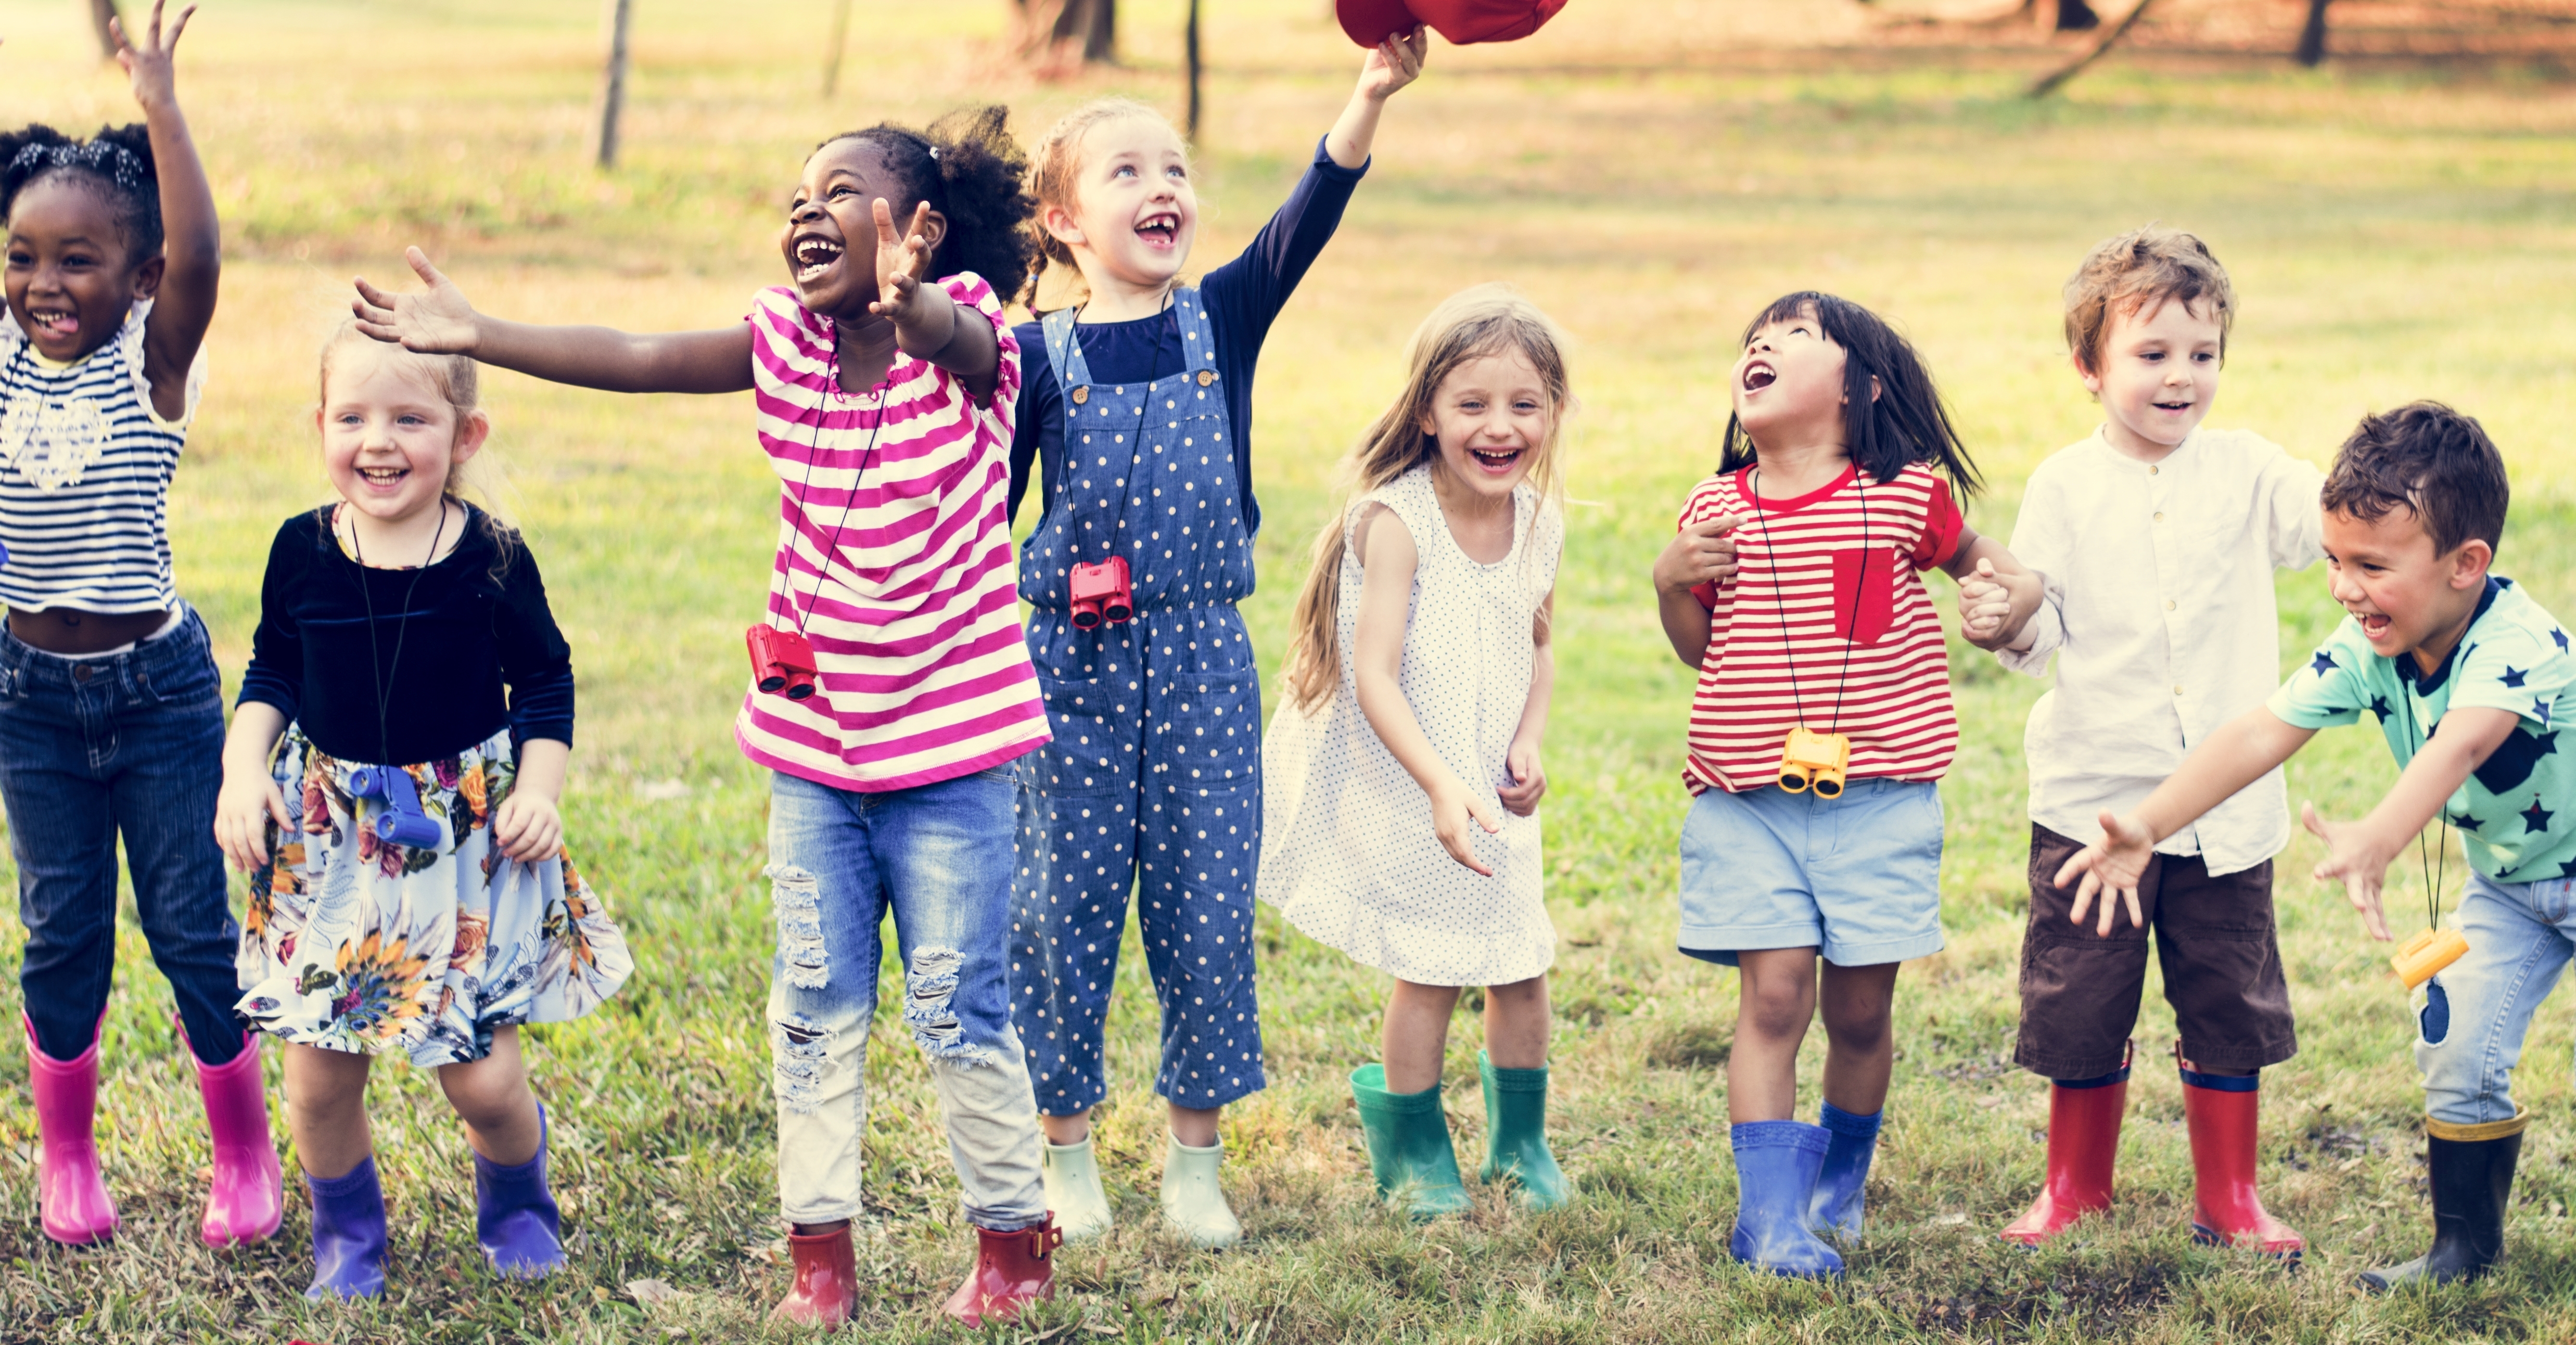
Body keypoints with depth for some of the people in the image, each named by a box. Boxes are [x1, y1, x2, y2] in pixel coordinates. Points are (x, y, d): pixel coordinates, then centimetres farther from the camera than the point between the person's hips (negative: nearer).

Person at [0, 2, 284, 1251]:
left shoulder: (152, 365, -12)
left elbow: (198, 253, -28)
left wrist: (159, 106, -31)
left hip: (158, 688, -3)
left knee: (194, 931, 3)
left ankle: (245, 1155, 18)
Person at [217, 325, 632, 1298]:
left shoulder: (491, 560, -10)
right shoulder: (302, 552, -5)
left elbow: (546, 681, 2)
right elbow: (272, 676, 9)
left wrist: (540, 789, -10)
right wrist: (242, 771, -4)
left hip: (467, 841, -2)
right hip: (330, 839, 2)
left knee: (483, 1079, -2)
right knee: (320, 1076, 4)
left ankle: (516, 1201, 31)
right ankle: (345, 1226, 32)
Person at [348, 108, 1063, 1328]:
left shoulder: (965, 342, -14)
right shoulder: (784, 341, 0)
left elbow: (949, 337, -37)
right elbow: (633, 360, -2)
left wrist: (907, 302, -62)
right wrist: (475, 337, -11)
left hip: (949, 750, -4)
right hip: (812, 746, 5)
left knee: (959, 1012, 2)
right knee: (812, 1009, 7)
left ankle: (1013, 1239, 19)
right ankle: (819, 1252, 17)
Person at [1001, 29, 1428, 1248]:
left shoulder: (1222, 324, 1)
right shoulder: (1038, 355, -2)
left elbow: (1306, 223, -14)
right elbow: (986, 509, 3)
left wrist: (1371, 97, -29)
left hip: (1205, 661, 1)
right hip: (1073, 663, -1)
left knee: (1207, 910, 4)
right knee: (1063, 910, 4)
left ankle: (1194, 1159, 18)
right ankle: (1066, 1154, 20)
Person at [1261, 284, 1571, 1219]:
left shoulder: (1540, 524, -4)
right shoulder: (1395, 521, -23)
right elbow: (1373, 678, -27)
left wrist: (1526, 748, -4)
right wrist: (1441, 786, -36)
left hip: (1489, 789, 6)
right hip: (1400, 787, -6)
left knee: (1521, 964, 10)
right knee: (1429, 969, 0)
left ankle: (1520, 1136, 34)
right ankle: (1411, 1145, 24)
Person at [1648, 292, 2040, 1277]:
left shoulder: (1903, 496, -2)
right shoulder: (1717, 511, 5)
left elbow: (1972, 552, 17)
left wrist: (2017, 588, -5)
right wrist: (1671, 582, -4)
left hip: (1879, 800, -1)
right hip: (1746, 804, 1)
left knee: (1859, 1010, 7)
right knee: (1773, 994, -9)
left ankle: (1840, 1184, 31)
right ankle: (1769, 1215, -6)